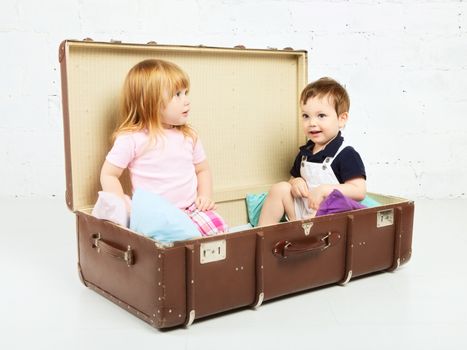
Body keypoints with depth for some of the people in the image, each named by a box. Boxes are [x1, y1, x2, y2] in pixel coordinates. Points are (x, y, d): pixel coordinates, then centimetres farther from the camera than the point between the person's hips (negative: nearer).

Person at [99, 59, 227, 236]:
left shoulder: (189, 136, 9)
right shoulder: (131, 139, -7)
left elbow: (203, 169, 20)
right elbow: (108, 175, -1)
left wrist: (205, 196, 3)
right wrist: (124, 206, -12)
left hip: (192, 209, 5)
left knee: (218, 226, -20)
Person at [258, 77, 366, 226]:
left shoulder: (346, 155, -13)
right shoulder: (304, 153, 9)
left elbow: (360, 191, -20)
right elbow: (293, 178, 22)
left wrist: (325, 189, -26)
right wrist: (295, 182, -3)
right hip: (302, 212, 7)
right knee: (280, 188, -7)